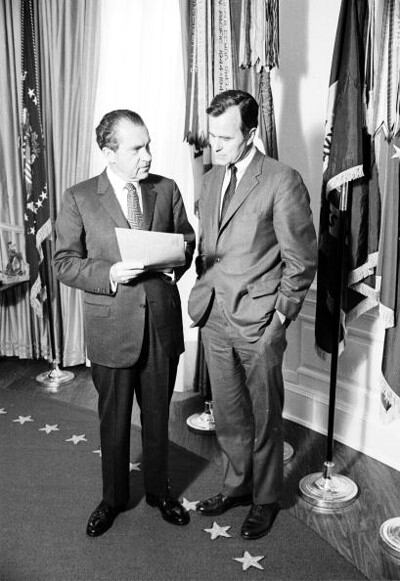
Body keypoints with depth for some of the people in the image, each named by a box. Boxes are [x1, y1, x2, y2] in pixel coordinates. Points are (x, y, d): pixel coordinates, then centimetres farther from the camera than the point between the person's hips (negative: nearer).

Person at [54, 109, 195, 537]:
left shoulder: (167, 189, 2)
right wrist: (110, 274, -21)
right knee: (113, 419, 14)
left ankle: (158, 491, 40)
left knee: (157, 416, 17)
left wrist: (176, 264, -9)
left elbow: (187, 239, 12)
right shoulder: (78, 199, -5)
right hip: (111, 327, -2)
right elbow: (64, 262, -4)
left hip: (162, 323, 2)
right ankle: (113, 498, 37)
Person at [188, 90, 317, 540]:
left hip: (258, 323, -6)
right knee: (228, 415, 18)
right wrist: (203, 293, 8)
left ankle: (266, 499, 30)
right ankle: (237, 484, 38)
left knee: (264, 418, 10)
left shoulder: (282, 181, -11)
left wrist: (279, 317, -10)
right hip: (214, 319, 6)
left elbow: (301, 259, -9)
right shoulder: (211, 179, 10)